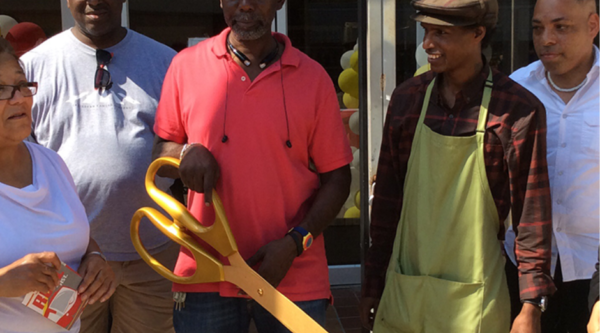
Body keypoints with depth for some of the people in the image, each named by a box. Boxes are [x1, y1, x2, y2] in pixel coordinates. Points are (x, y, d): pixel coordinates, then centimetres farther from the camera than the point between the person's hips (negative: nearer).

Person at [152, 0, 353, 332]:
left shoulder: (312, 77, 1)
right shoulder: (186, 65, 3)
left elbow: (336, 178, 2)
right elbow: (160, 152, 12)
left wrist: (294, 243, -11)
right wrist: (187, 153, -10)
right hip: (205, 273, 0)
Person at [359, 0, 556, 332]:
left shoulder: (519, 110, -8)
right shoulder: (407, 98, 4)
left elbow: (531, 214, -5)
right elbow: (386, 199, 9)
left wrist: (531, 306, -7)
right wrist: (372, 286, 10)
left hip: (474, 302, -3)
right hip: (401, 293, 4)